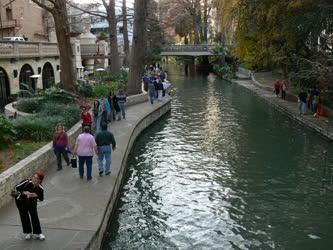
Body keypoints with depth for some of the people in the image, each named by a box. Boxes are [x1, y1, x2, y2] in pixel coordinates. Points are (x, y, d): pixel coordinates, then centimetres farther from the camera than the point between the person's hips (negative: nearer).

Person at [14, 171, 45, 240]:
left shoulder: (40, 188, -27)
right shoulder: (26, 182, -34)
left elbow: (41, 199, -13)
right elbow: (16, 188, -23)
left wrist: (35, 195, -32)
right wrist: (24, 193, -37)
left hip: (32, 202, 0)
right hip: (21, 201, 0)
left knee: (34, 216, -4)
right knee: (24, 216, 6)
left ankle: (38, 233, 11)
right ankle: (28, 233, 22)